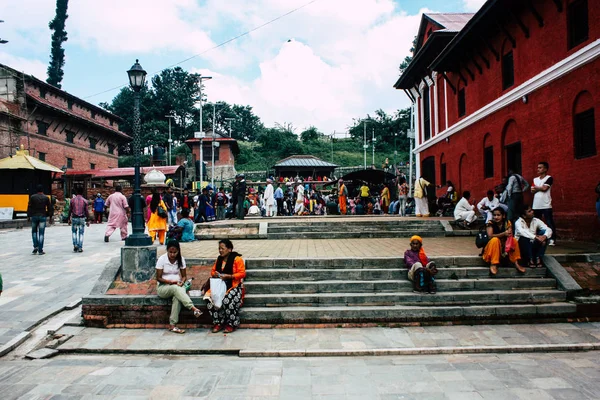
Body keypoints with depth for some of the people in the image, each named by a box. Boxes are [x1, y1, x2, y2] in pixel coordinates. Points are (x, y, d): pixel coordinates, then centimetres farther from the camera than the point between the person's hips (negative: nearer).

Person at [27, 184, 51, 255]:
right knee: (41, 233, 0)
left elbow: (29, 207, -1)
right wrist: (49, 215, 11)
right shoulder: (46, 198, 1)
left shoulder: (32, 197, 0)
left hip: (34, 216, 1)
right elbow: (49, 208, 2)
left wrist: (28, 216, 4)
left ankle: (35, 247, 5)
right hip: (43, 217, 0)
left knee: (34, 231, 18)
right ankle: (40, 250, -1)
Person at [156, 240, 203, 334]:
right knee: (176, 289, -37)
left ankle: (172, 325, -34)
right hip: (163, 287, -2)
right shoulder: (161, 259, -8)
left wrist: (182, 282, -17)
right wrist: (170, 281, -23)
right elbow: (158, 278, -7)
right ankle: (194, 309, -47)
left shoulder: (181, 259, 1)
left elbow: (184, 276, 6)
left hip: (177, 286, 2)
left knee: (177, 296, -35)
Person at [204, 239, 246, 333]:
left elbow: (242, 273, -9)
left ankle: (231, 324, -13)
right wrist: (214, 274, -1)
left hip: (233, 286, -6)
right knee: (209, 297, -24)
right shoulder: (219, 259, 15)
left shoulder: (237, 259, -4)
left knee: (227, 299, -35)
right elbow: (212, 271, 23)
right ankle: (218, 323, -10)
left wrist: (228, 276, -18)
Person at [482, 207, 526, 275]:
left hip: (505, 245, 3)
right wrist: (503, 234, -37)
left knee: (514, 240, -20)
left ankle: (516, 263, -13)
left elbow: (510, 236, -11)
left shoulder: (507, 223, -4)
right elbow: (490, 236, -27)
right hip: (493, 248, -3)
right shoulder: (491, 223, -13)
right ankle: (493, 264, -30)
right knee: (495, 239, -33)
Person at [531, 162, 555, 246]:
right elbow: (532, 190, 8)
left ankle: (552, 239, -3)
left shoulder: (549, 178, 0)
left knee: (549, 223, -6)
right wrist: (540, 188, -10)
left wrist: (536, 187, 3)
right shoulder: (535, 179, 16)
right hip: (536, 205, 6)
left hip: (546, 205, -6)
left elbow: (544, 188, -13)